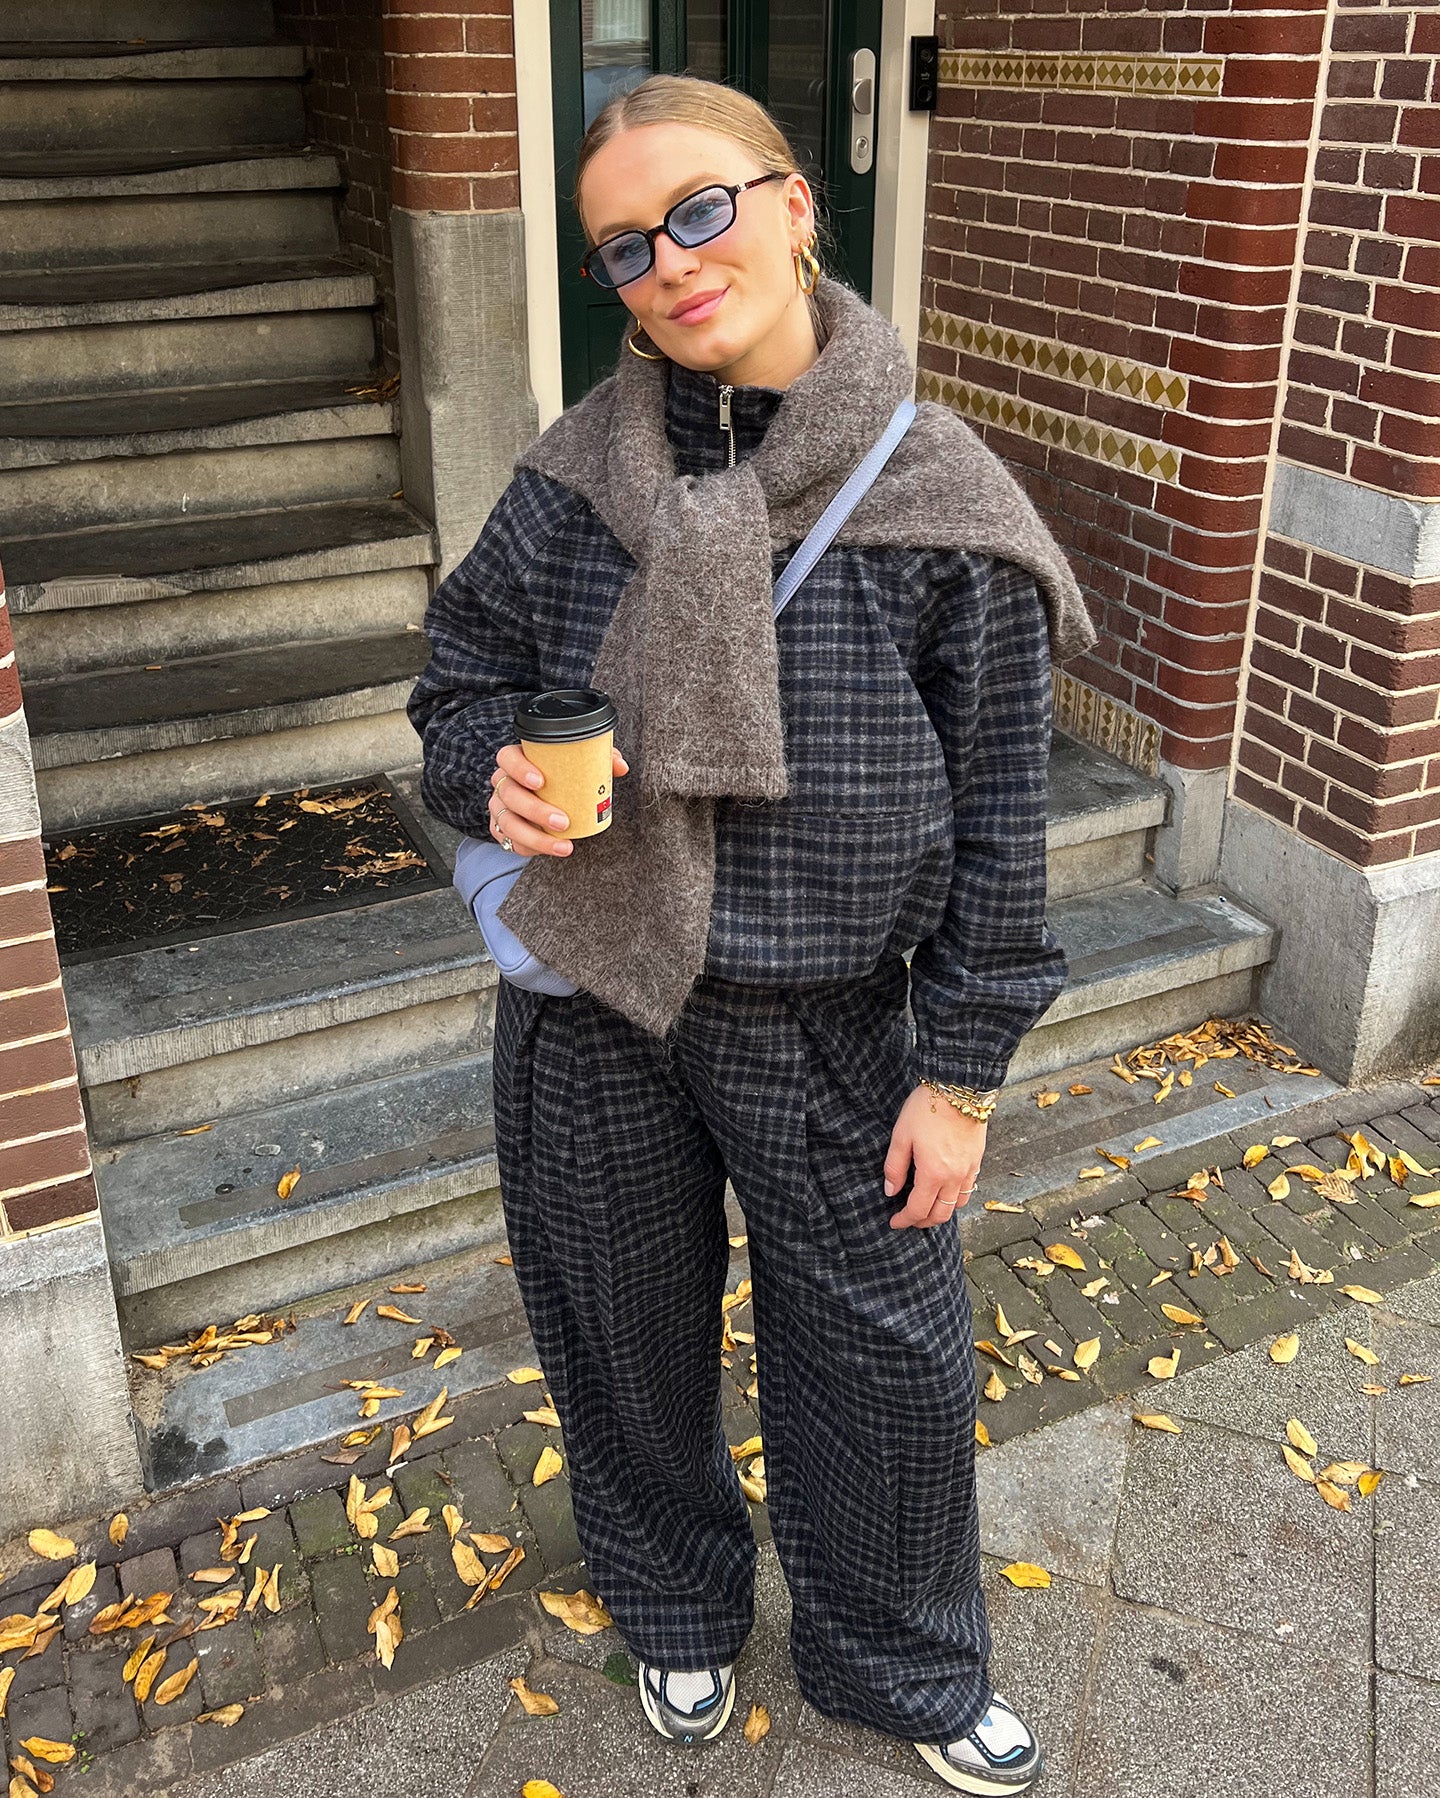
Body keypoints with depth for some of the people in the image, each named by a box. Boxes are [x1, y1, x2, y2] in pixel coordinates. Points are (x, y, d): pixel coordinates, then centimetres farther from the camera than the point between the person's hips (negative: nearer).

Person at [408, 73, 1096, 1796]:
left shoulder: (936, 504, -11)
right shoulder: (580, 472, -5)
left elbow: (994, 809, -6)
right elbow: (464, 662, 9)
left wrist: (962, 1068, -4)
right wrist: (492, 772, -15)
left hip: (824, 1024, -1)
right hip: (589, 1007, 2)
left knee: (889, 1359, 14)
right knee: (628, 1338, 20)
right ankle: (677, 1611, 52)